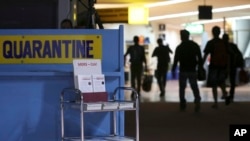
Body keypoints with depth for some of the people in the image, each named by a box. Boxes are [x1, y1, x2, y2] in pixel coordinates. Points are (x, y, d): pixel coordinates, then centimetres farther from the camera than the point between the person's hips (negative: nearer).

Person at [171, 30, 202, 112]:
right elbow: (200, 58, 3)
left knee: (182, 88, 9)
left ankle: (183, 105, 5)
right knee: (194, 87, 5)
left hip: (183, 71, -2)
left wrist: (173, 70, 4)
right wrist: (200, 67, 12)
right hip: (193, 70, 2)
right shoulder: (195, 45, 3)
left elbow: (176, 60, -4)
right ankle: (197, 101, -17)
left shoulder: (179, 47, -4)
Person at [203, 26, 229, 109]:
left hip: (214, 65, -3)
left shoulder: (210, 43, -6)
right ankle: (224, 92, 10)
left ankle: (216, 103, 0)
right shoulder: (224, 42, 5)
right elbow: (227, 55, 7)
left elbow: (205, 55, -10)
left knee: (214, 85, 3)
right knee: (221, 80, 30)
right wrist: (227, 67, 14)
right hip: (223, 65, 3)